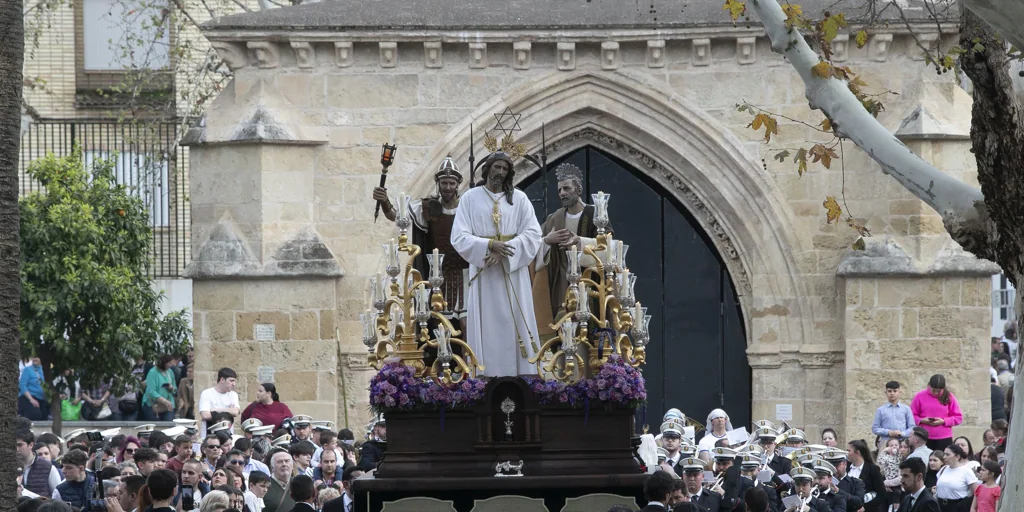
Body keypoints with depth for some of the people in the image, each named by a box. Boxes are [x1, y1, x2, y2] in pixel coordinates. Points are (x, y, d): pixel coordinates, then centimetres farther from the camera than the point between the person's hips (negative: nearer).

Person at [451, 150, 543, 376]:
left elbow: (533, 235, -3)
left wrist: (504, 250, -16)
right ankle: (487, 376, -2)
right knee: (487, 328, -2)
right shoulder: (470, 198, 3)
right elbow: (459, 238, -4)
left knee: (514, 325, 0)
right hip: (483, 273, -1)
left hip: (513, 274, 1)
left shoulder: (519, 198, 5)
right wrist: (491, 245, -18)